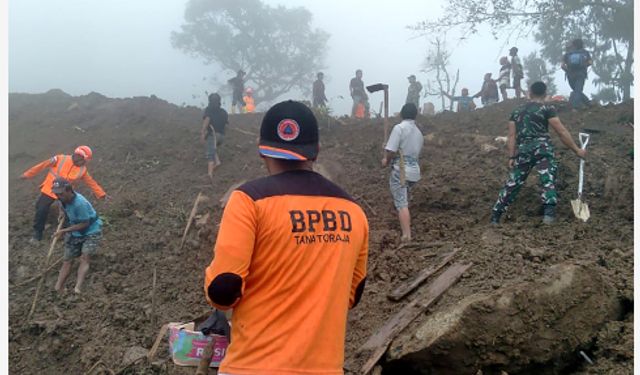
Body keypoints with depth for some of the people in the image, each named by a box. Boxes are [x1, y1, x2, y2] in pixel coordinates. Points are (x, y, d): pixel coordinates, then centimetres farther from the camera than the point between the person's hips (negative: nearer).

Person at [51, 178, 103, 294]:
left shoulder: (80, 203, -32)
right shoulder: (63, 199, -8)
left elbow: (84, 224, -26)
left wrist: (64, 230, -22)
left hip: (91, 231, -7)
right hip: (75, 232, 7)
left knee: (84, 258, -23)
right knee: (67, 260, 5)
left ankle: (77, 289, -35)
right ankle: (58, 289, 9)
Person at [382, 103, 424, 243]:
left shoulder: (399, 128, -10)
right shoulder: (419, 132, 14)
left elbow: (391, 150, -17)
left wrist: (386, 160, 5)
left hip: (400, 170, -7)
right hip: (414, 170, 7)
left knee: (401, 203, -7)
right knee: (405, 202, 23)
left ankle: (406, 235, -12)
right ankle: (406, 231, 30)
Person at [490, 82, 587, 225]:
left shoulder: (517, 111, 18)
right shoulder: (547, 109, 5)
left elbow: (512, 136, 12)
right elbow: (562, 132, 1)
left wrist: (512, 157, 12)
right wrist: (577, 150, 7)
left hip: (522, 150, 4)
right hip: (541, 147, -4)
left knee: (513, 182, 10)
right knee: (548, 180, -7)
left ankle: (495, 216, 12)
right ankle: (549, 212, -26)